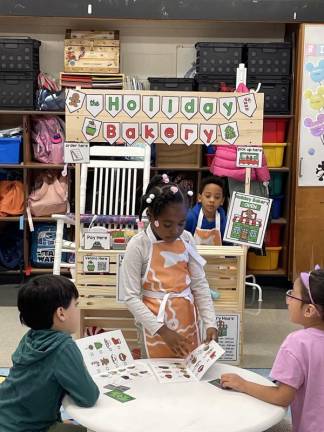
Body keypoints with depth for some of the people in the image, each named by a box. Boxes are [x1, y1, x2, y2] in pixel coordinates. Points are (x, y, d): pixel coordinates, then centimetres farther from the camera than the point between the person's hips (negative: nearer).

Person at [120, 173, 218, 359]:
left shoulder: (187, 240, -2)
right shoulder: (138, 246, -14)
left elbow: (200, 284, 2)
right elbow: (131, 297, -14)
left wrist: (210, 322, -9)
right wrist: (161, 329, -20)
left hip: (187, 320, 4)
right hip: (156, 324, -3)